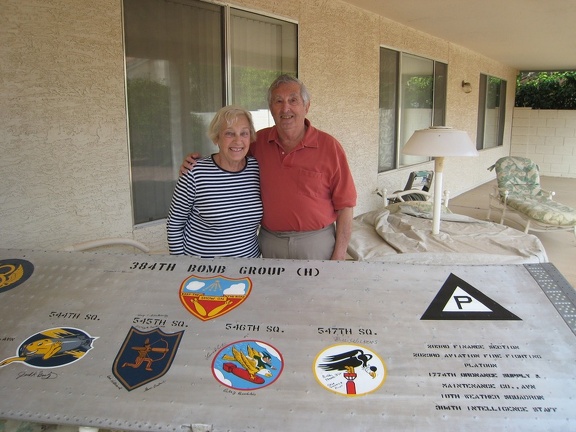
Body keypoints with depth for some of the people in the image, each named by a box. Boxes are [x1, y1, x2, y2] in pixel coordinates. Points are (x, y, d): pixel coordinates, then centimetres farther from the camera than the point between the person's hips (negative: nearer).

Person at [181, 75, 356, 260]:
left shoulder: (329, 146, -9)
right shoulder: (258, 141, -1)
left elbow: (344, 205, -8)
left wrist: (339, 256, -10)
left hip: (316, 244, -2)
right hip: (269, 243, 3)